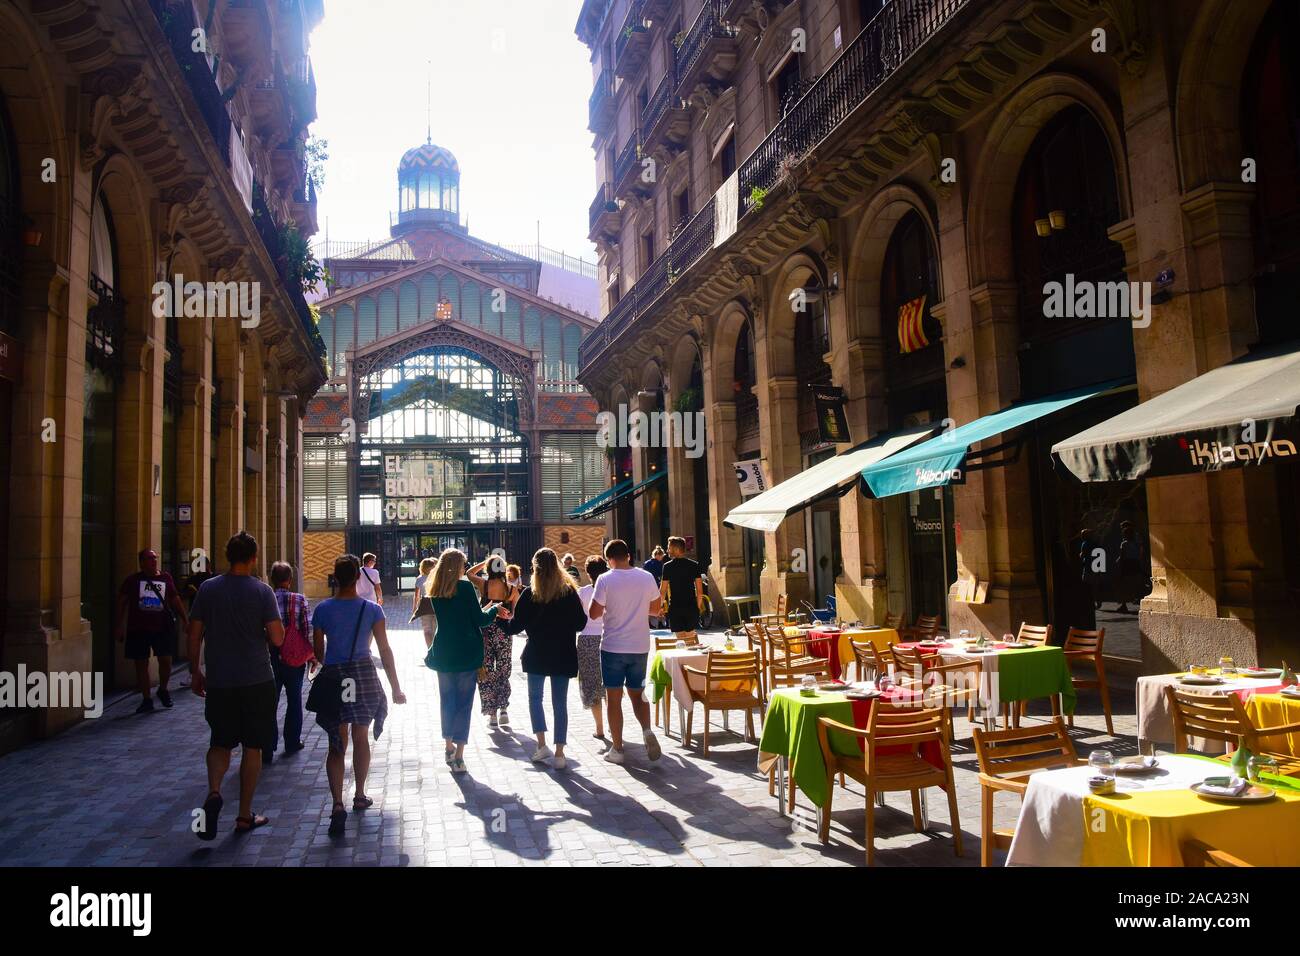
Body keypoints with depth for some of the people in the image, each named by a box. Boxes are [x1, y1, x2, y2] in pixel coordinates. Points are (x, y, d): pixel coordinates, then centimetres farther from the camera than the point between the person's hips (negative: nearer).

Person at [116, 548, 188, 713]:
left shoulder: (165, 578, 7)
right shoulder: (132, 580, 2)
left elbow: (175, 599, 13)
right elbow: (122, 602, 3)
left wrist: (185, 619, 10)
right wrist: (120, 626, -2)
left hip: (162, 627, 1)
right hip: (138, 628, -1)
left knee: (166, 660, -4)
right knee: (141, 664, 5)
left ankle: (163, 690, 23)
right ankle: (147, 699, 16)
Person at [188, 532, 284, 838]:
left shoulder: (208, 588, -1)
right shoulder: (262, 591, -10)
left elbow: (194, 636, 2)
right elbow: (277, 639, -13)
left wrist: (195, 672, 14)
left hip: (219, 681, 2)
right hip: (257, 680, -2)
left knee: (220, 743, 18)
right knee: (252, 746, 9)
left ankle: (213, 793, -8)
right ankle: (245, 815, 16)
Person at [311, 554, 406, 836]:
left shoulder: (323, 609, -5)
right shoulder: (372, 609, -7)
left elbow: (318, 652, 4)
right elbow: (385, 650, -6)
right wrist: (396, 688, 0)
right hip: (364, 676, 0)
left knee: (337, 745, 4)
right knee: (361, 739, 18)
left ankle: (338, 805, -12)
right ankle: (360, 797, 31)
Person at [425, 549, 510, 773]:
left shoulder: (434, 591, 6)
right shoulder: (465, 586, -11)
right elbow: (479, 620, -10)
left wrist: (488, 610, 21)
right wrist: (494, 609, 9)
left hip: (443, 654, 5)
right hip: (466, 654, -4)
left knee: (447, 700, 17)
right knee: (463, 703, 2)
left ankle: (449, 747, 24)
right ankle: (458, 757, 2)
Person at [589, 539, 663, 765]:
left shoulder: (605, 580, -11)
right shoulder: (647, 577, -1)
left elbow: (594, 614, -10)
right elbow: (657, 608, 9)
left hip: (613, 646, -3)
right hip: (640, 646, 3)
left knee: (614, 698, 7)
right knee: (638, 694, 17)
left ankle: (617, 749, 11)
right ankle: (647, 730, -7)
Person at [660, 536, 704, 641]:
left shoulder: (667, 566, -6)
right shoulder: (694, 565, 3)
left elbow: (663, 590, -5)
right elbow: (699, 589, 4)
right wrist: (699, 605, 16)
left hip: (675, 607, -3)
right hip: (691, 606, 3)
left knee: (681, 637, 1)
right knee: (691, 637, 13)